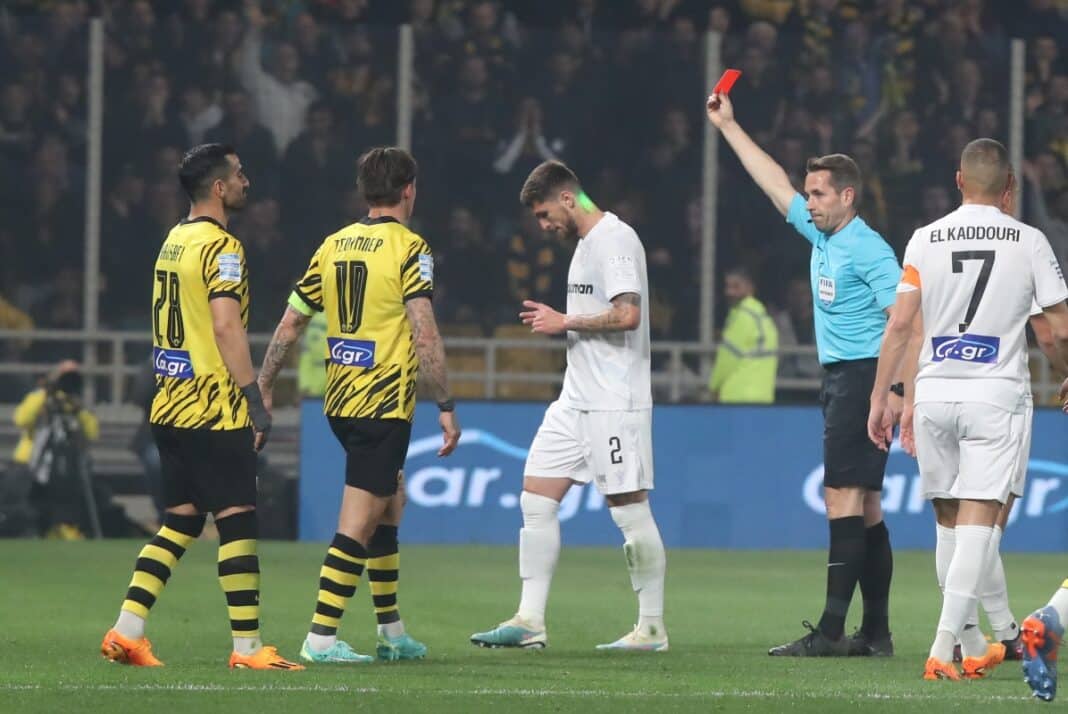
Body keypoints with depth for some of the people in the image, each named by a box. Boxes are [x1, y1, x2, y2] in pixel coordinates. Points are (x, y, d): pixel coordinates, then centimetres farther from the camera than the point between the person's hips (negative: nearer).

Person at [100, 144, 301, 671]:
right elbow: (227, 327, -21)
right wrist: (256, 400, -20)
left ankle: (125, 631, 6)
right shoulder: (220, 247, -13)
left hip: (170, 408, 9)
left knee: (179, 522, 12)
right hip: (215, 410, -9)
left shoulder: (173, 242, 15)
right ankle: (247, 647, -6)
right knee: (238, 522, -6)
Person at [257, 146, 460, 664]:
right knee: (358, 525, -5)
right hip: (385, 404, -7)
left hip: (340, 402, 7)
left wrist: (263, 389, 19)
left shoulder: (333, 246, 9)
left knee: (390, 503, 21)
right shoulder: (409, 248, -10)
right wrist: (446, 407, -15)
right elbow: (424, 335, -18)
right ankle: (321, 638, -8)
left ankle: (392, 631, 25)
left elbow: (290, 324, 11)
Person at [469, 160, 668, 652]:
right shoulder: (585, 243, 17)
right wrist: (556, 321, 12)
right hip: (576, 402, 10)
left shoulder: (615, 240, -13)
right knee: (536, 498, 4)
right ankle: (530, 621, 5)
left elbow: (627, 315, -23)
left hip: (614, 403, -10)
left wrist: (566, 322, -14)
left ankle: (652, 628, 4)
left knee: (630, 509, -4)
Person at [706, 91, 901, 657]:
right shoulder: (821, 235, 14)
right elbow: (774, 182, 25)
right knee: (864, 509, 9)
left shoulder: (866, 249, -12)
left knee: (843, 499, -14)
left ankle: (830, 631, -18)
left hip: (862, 377, -9)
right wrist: (728, 127, 30)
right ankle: (876, 632, 11)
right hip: (840, 378, 9)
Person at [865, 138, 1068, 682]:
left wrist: (880, 399, 5)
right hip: (996, 393, -2)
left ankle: (974, 649, 19)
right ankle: (943, 649, -18)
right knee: (978, 525, -6)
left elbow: (899, 325, -1)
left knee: (951, 523, 13)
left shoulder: (925, 240, 3)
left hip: (934, 393, 2)